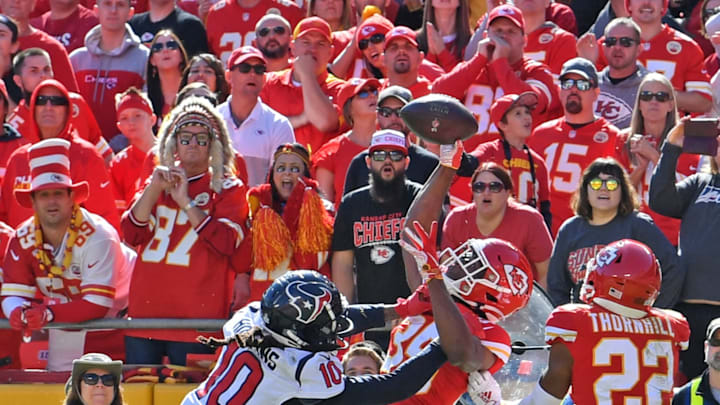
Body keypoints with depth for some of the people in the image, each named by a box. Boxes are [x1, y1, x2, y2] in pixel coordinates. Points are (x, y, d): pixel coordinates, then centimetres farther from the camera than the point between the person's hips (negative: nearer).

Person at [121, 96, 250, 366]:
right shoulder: (158, 182, 17)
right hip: (146, 309, 4)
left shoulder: (229, 189, 5)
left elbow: (227, 243, -11)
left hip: (197, 316, -4)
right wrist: (155, 188, -6)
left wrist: (186, 202, -10)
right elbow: (131, 235, 4)